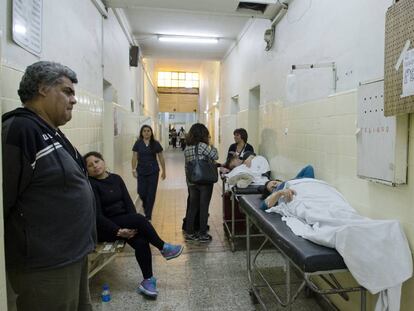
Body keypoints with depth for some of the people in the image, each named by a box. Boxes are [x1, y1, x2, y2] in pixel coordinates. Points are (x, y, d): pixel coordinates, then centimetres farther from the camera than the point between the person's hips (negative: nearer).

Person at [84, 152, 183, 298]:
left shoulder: (116, 178, 5)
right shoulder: (91, 185, -12)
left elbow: (128, 202, 1)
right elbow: (97, 215, -18)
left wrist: (134, 224, -14)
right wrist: (118, 231, -25)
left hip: (125, 223, 5)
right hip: (104, 228, -5)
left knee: (141, 241, -23)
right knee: (140, 218, -28)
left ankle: (148, 280, -9)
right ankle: (164, 248, -10)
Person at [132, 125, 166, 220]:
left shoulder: (155, 144, 1)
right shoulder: (138, 143, 2)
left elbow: (161, 158, 5)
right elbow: (134, 157, 2)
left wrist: (163, 171, 6)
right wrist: (134, 169, -7)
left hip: (153, 172, 0)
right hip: (141, 171, 1)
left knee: (151, 194, 0)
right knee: (142, 192, -1)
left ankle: (148, 216, 13)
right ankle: (145, 205, 35)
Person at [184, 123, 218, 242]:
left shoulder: (187, 148, 7)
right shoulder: (202, 146, -15)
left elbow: (188, 164, 11)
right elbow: (215, 157, -9)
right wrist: (211, 146, 4)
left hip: (191, 182, 6)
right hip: (205, 181, -6)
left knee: (192, 206, 15)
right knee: (204, 207, 4)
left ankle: (189, 233, 23)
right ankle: (203, 234, 14)